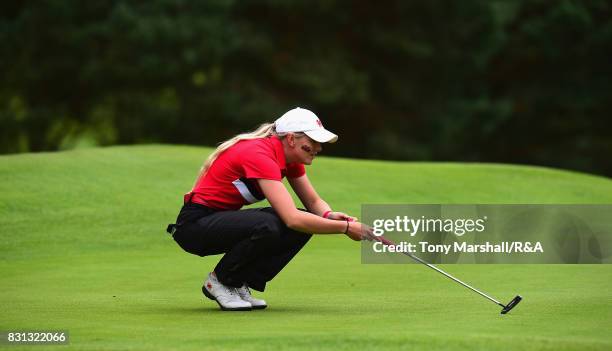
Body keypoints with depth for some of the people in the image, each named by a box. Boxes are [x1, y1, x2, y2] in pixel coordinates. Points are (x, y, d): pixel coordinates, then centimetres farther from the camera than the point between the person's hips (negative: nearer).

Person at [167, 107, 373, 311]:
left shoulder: (290, 158, 1)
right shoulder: (260, 155, -26)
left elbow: (313, 202, 8)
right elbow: (292, 218, -35)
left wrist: (330, 216, -16)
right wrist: (345, 228, -30)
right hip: (195, 224, -9)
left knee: (306, 223, -9)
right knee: (267, 227, -35)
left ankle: (240, 283, 0)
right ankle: (219, 281, -9)